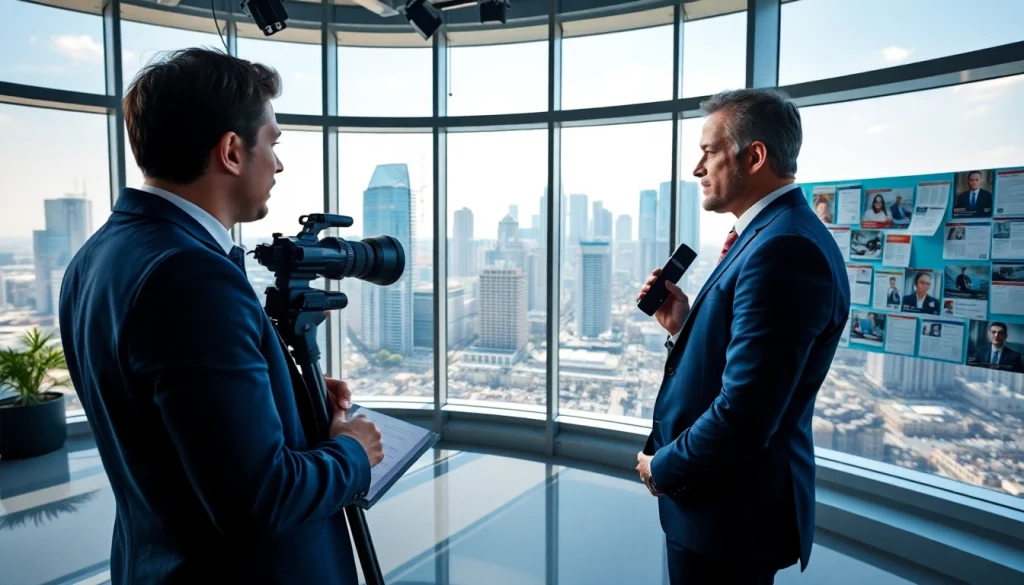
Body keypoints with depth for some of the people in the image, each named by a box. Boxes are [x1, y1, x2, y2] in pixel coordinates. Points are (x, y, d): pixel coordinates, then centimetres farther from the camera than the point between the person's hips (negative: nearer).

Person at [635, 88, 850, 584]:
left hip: (733, 508, -9)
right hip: (727, 490, 9)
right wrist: (684, 326, -4)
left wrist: (663, 468, -14)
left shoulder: (784, 248, -24)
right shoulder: (771, 235, 8)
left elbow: (745, 412, -28)